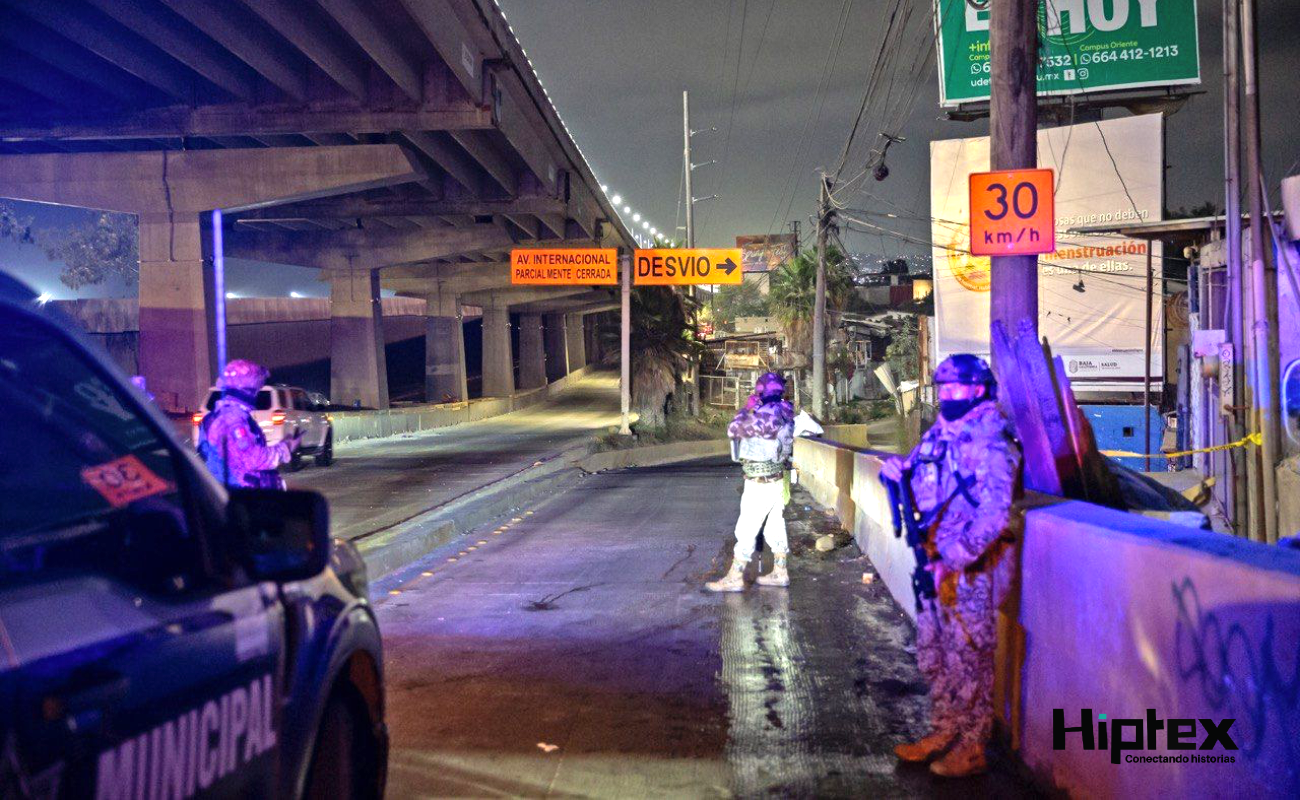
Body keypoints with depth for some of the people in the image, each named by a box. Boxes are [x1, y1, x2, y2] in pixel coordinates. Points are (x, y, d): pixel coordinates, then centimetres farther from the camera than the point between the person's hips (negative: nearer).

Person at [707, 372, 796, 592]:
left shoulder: (766, 415, -22)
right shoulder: (784, 412, 5)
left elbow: (733, 430, -14)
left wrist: (746, 408, -2)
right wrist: (753, 410, 14)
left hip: (760, 485, -8)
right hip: (777, 481, 9)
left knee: (746, 531, -2)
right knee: (775, 527, 15)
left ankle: (734, 579, 2)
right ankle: (780, 573, 22)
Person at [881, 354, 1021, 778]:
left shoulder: (991, 444, -16)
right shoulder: (940, 434, 10)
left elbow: (995, 515, -23)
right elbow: (921, 484, 22)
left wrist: (955, 559, -27)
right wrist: (899, 469, -2)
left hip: (972, 567, -9)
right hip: (936, 561, 9)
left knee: (969, 657, 0)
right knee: (933, 654, 17)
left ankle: (972, 749, 12)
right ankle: (943, 733, 31)